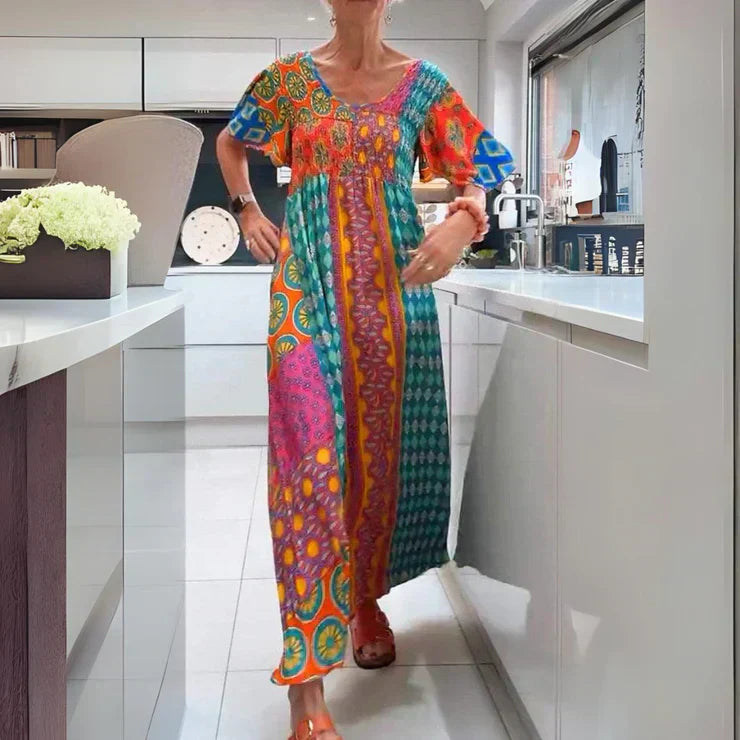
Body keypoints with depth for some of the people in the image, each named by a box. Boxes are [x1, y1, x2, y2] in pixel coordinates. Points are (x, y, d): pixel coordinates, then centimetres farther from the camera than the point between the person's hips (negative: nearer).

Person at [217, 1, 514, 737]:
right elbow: (230, 143, 24)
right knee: (311, 450, -11)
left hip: (392, 287, 2)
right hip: (308, 286, -1)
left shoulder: (422, 85, 6)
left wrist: (464, 220, -15)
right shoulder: (288, 77, 7)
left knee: (384, 444, 6)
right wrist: (248, 214, 11)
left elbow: (481, 169, 5)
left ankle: (366, 595, 33)